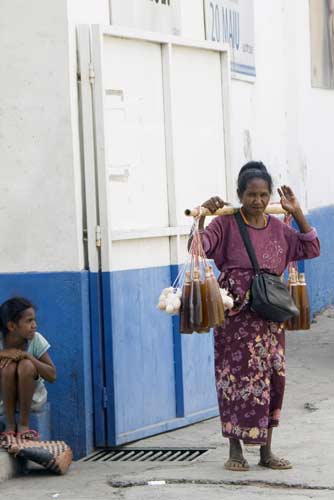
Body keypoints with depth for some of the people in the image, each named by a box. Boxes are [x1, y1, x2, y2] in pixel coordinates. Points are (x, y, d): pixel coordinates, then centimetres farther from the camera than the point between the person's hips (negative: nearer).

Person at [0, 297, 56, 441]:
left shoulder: (36, 340, -15)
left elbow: (52, 376, -17)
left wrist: (26, 355, -29)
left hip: (32, 396, 0)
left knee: (26, 365, -30)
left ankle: (24, 424, -17)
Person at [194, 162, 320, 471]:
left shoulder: (277, 228, 10)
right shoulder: (226, 224, -3)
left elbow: (310, 249, 11)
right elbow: (198, 246, -14)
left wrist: (296, 213, 4)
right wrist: (203, 213, -25)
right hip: (236, 314, -4)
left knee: (271, 376, 4)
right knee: (236, 375, -4)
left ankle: (266, 451, 13)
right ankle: (235, 451, 6)